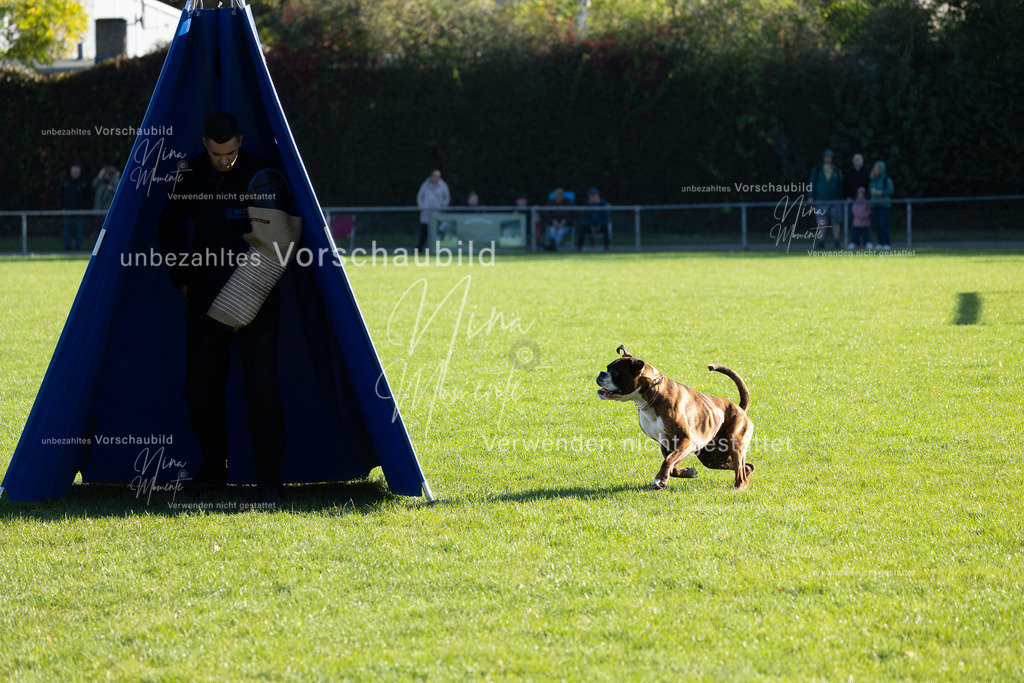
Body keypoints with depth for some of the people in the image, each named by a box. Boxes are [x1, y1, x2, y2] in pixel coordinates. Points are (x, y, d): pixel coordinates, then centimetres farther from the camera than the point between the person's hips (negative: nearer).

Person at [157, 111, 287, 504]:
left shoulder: (261, 174, -8)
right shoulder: (191, 175, 0)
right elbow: (169, 227, 16)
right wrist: (181, 279, 13)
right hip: (206, 297, 4)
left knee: (263, 386, -10)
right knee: (202, 385, 6)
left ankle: (269, 479, -7)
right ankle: (213, 471, 20)